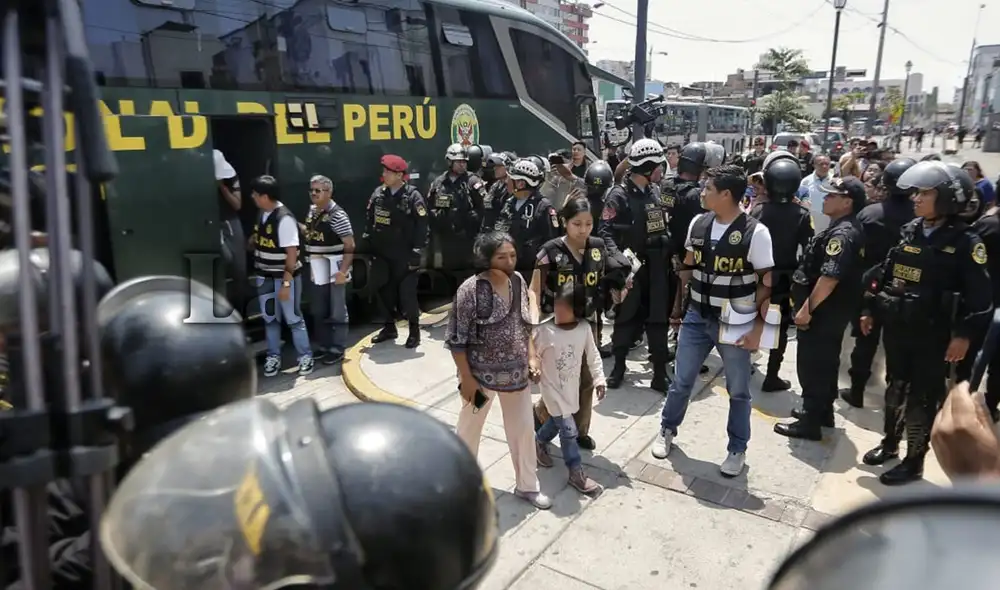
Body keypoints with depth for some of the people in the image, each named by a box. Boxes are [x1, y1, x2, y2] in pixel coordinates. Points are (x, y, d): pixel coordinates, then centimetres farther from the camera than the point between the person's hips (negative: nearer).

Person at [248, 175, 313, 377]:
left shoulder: (284, 218, -21)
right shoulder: (262, 213, 3)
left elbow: (292, 254, -21)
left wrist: (286, 283, -22)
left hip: (285, 276, -7)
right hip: (265, 276, 7)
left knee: (293, 318, 3)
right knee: (269, 318, 13)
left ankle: (305, 356, 17)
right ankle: (273, 357, 25)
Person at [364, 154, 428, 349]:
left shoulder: (413, 196, -10)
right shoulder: (378, 194, 5)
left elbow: (421, 227, -12)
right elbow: (370, 221, 12)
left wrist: (416, 253, -14)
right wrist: (369, 245, 9)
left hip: (404, 256, -5)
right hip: (382, 254, 5)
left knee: (407, 293, -2)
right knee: (385, 291, 12)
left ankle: (414, 330, 13)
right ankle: (389, 327, 28)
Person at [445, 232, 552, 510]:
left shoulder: (518, 282, -1)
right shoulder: (471, 289, -20)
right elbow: (456, 339, -17)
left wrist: (532, 357, 4)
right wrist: (466, 378, -17)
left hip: (516, 373, 5)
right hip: (481, 374, -5)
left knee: (524, 429, 14)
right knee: (469, 430, 15)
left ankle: (527, 486, 34)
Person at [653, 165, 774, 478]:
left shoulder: (755, 232, -15)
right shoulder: (698, 223, -1)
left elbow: (766, 284, -11)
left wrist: (758, 327, -14)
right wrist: (677, 305, 14)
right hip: (696, 317, 4)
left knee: (738, 391, 12)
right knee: (681, 381, 13)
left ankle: (737, 449, 31)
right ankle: (667, 430, 36)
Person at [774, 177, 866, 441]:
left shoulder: (842, 234, -22)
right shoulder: (846, 229, 11)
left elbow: (829, 278, -29)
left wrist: (806, 308, -24)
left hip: (822, 311, -10)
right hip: (833, 310, 10)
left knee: (812, 365, -1)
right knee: (825, 362, 20)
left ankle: (810, 423, 8)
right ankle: (822, 411, 33)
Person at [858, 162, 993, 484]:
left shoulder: (964, 242, -11)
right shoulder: (909, 232, 5)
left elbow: (981, 295, -14)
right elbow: (884, 273, 11)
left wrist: (964, 335, -19)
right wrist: (869, 309, 11)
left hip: (933, 335, -5)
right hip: (896, 326, 6)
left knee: (922, 399, 4)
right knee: (895, 387, 18)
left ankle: (914, 461, 17)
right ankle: (890, 443, 35)